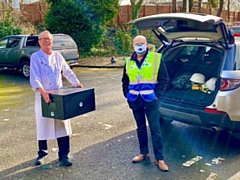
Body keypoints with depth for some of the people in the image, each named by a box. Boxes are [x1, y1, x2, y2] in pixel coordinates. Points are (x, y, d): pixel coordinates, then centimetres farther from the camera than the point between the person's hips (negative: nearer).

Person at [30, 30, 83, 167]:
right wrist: (43, 92, -32)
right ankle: (42, 153, 28)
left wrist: (78, 84, 1)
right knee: (43, 126, 7)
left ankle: (64, 156, 10)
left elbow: (68, 72, 13)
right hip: (43, 96, -3)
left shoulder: (57, 56, 7)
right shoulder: (35, 57, -5)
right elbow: (34, 78, -17)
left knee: (63, 126, 1)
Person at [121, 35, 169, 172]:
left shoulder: (156, 59, -4)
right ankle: (144, 153, 30)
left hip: (150, 101, -4)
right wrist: (127, 95, 6)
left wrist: (156, 95, -11)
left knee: (155, 130, 0)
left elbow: (164, 80, -4)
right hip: (135, 101, 4)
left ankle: (159, 159, 9)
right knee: (141, 128, 15)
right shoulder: (129, 62, 8)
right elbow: (125, 81, 18)